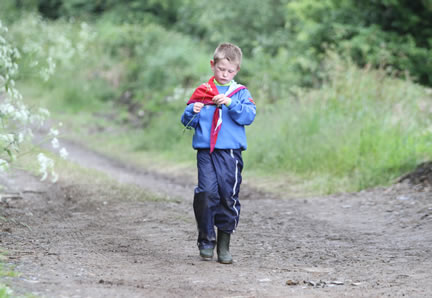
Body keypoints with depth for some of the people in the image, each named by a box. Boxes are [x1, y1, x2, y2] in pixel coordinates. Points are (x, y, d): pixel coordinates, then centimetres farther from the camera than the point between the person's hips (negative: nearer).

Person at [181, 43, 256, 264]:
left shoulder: (241, 93, 10)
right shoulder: (202, 91, 12)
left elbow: (249, 116, -5)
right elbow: (188, 121, 13)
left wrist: (231, 103, -17)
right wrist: (193, 112, -9)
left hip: (231, 152, 0)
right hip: (206, 151, 0)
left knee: (229, 195, -2)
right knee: (207, 193, -13)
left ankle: (224, 245, 9)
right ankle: (206, 241, 0)